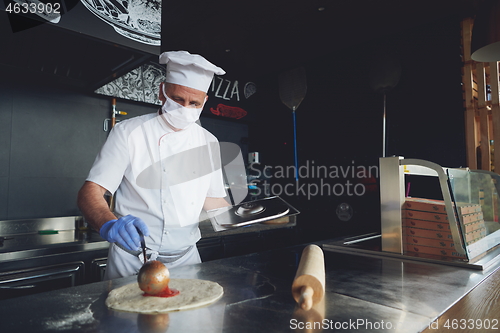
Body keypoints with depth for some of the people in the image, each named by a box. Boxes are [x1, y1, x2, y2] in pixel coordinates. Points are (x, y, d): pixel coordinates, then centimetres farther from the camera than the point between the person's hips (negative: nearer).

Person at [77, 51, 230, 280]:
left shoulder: (208, 142, 4)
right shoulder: (128, 132, -7)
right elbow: (90, 192, -13)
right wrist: (110, 224, -33)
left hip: (186, 259, 4)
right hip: (133, 260, -3)